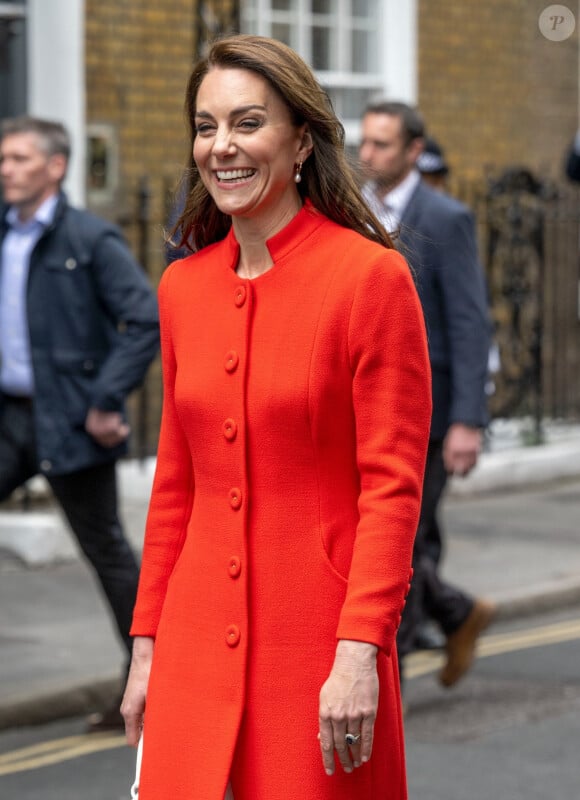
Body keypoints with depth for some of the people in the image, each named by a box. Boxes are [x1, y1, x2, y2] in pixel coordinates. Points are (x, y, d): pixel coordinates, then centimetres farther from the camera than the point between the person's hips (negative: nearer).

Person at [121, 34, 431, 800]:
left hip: (317, 645, -5)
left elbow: (393, 486, -10)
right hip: (199, 643, 5)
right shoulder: (184, 286, 9)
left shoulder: (372, 276, -8)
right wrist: (147, 644, 12)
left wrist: (360, 651, -16)